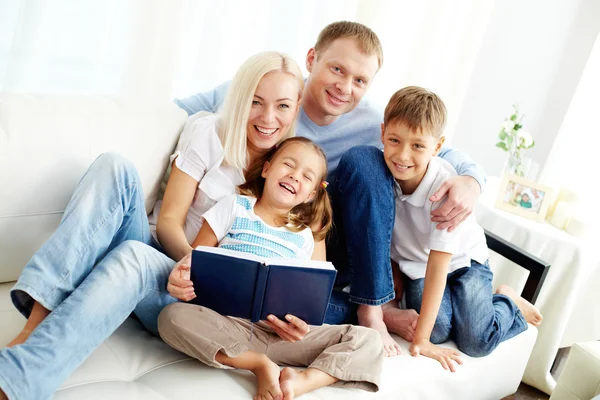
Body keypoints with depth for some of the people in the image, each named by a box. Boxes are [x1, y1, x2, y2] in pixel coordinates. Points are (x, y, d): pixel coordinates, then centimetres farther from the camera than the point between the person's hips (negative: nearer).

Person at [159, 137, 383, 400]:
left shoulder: (303, 237, 15)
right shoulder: (235, 207, 10)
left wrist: (295, 321, -13)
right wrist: (184, 277, -18)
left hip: (277, 331, 2)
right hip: (226, 323, -2)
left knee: (368, 341, -13)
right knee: (173, 315, -33)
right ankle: (260, 364, -25)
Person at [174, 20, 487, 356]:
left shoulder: (372, 125, -7)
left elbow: (443, 153, 0)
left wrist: (471, 180, -23)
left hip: (340, 253, 1)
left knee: (361, 159, -23)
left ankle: (370, 306, -17)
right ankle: (382, 313, -11)